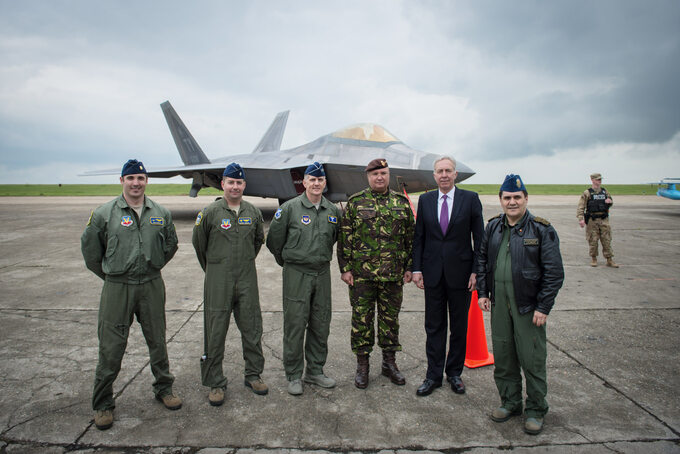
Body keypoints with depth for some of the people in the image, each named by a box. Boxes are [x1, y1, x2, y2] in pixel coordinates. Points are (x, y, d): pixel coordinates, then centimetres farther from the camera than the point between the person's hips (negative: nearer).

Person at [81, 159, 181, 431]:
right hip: (117, 288, -2)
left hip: (152, 286, 2)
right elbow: (90, 250, 6)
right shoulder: (104, 214, -5)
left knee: (157, 341, 13)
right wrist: (111, 275, 10)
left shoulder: (161, 214, 2)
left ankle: (164, 388, 31)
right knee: (111, 347, 3)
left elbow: (170, 247, 17)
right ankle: (103, 403, 20)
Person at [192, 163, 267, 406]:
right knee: (215, 332, 3)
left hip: (247, 279, 3)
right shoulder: (210, 212, -6)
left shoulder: (254, 212, 4)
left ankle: (253, 375, 27)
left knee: (252, 328, 10)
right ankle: (215, 383, 17)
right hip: (218, 279, -3)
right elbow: (198, 243, 6)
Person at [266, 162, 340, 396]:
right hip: (296, 274, -4)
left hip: (322, 273, 4)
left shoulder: (332, 210, 5)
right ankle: (293, 375, 17)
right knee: (295, 325, 1)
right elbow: (274, 240, 1)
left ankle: (315, 371, 27)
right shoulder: (289, 208, -7)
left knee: (320, 326, 11)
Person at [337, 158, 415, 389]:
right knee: (361, 318, 5)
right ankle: (362, 364, 21)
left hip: (393, 275, 2)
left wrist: (409, 267, 6)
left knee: (390, 318, 12)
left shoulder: (402, 202, 7)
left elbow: (410, 237, 10)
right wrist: (345, 268, -5)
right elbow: (344, 238, 0)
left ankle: (389, 362, 28)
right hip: (361, 274, -2)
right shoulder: (355, 202, 0)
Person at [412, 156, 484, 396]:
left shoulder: (470, 198, -2)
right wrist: (417, 268, 0)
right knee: (434, 326, 9)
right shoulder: (425, 200, 5)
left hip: (460, 272, -1)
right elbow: (418, 237, 6)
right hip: (433, 273, 2)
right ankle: (433, 375, 21)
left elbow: (479, 238, -2)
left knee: (459, 326, 11)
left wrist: (476, 270, -7)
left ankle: (454, 372, 28)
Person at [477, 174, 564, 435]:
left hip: (528, 306, -4)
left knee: (532, 360, 4)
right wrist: (482, 292, 9)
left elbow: (554, 272, -8)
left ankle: (535, 410, 24)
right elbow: (482, 259, 16)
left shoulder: (541, 230, -7)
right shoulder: (493, 227, 7)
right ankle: (510, 402, 32)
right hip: (499, 304, 5)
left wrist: (543, 307, -12)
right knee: (503, 357, 13)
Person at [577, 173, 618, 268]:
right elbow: (581, 207, -10)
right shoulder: (587, 193, -3)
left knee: (607, 240, 3)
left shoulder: (605, 191, 11)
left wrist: (610, 201, -3)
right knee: (593, 241, 2)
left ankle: (609, 260, 9)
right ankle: (593, 258, 18)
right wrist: (581, 219, -21)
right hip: (592, 220, -3)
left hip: (604, 219, 4)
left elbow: (611, 203, 22)